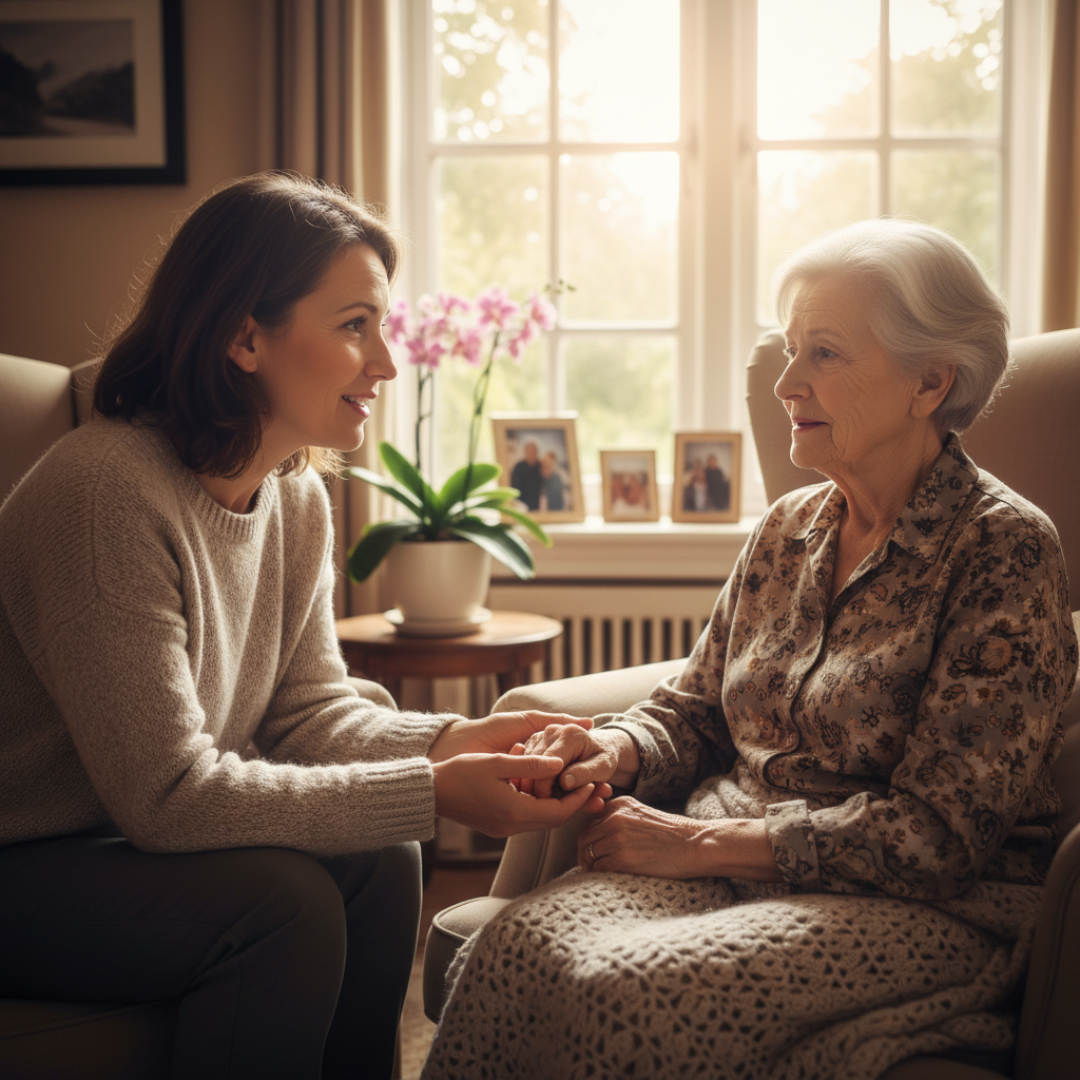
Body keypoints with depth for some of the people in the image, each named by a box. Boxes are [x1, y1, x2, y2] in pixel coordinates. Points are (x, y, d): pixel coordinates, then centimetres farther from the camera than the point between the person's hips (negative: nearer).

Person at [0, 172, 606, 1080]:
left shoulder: (298, 495, -1)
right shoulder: (111, 492, -28)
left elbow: (308, 709, 3)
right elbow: (166, 793, -28)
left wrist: (451, 740, -17)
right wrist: (431, 793, -28)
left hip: (126, 840, 8)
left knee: (379, 864, -12)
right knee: (282, 898, -25)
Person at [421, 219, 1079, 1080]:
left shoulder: (1003, 549, -10)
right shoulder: (789, 530, 11)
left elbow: (938, 830, -15)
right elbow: (694, 710, 18)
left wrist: (702, 841, -15)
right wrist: (614, 751, -6)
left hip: (930, 910, -5)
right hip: (736, 870, 6)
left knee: (627, 1000, -31)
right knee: (519, 946, -25)